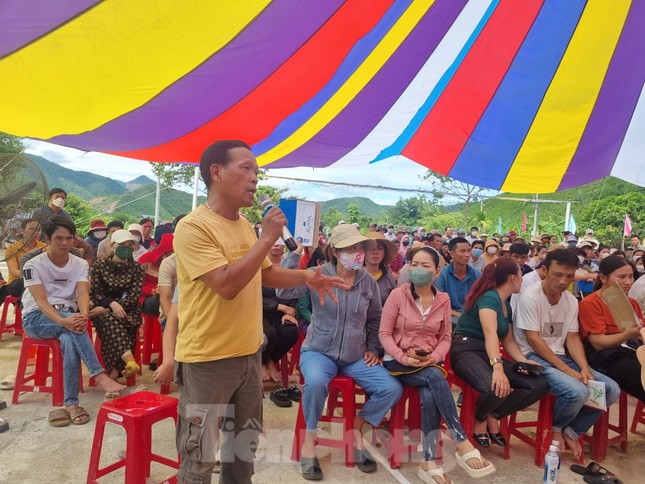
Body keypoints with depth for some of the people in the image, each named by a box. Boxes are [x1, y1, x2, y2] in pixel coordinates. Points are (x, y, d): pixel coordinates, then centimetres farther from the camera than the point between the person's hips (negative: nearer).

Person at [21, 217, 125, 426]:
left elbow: (83, 293, -15)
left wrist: (83, 316, -38)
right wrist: (63, 320, -40)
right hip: (36, 319, -2)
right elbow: (41, 301, -20)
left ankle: (71, 403, -31)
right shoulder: (33, 265, -8)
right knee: (71, 326, -35)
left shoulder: (80, 264, 1)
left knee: (70, 339, -34)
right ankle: (99, 375, -37)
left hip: (67, 316, 2)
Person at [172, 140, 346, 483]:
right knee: (199, 455, 8)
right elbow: (227, 285, -28)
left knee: (244, 442, 24)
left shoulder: (245, 225, 7)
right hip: (207, 359, -8)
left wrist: (305, 278, 2)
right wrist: (267, 238, -24)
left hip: (248, 353, 8)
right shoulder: (193, 227, -19)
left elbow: (265, 273, 18)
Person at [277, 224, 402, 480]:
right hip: (319, 351, -3)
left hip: (356, 356, 4)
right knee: (316, 382, -36)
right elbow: (283, 291, -24)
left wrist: (373, 349, 6)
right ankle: (309, 437, -8)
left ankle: (356, 428, 11)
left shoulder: (369, 282, 1)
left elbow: (375, 319, 15)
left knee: (392, 389, -14)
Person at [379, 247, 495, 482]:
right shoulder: (398, 294, -6)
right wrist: (403, 358, -19)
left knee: (429, 396, -30)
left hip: (429, 363, 3)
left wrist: (434, 357, -12)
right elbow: (384, 333, -5)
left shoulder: (443, 300, 4)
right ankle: (463, 444, -24)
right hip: (398, 362, -3)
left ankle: (429, 462, -19)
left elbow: (446, 337, 8)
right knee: (436, 378, -32)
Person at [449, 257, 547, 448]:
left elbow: (508, 341, 18)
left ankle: (493, 417, 4)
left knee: (538, 385, -11)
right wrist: (497, 367, -42)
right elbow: (490, 333, -28)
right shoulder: (489, 296, -13)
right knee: (496, 388, -37)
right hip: (466, 350, -9)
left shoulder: (507, 305, 17)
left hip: (489, 354, 9)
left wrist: (524, 362, -1)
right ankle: (480, 419, -2)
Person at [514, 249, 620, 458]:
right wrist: (567, 370, -19)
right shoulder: (530, 297, -15)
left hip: (560, 357, 8)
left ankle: (571, 432, 10)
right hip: (534, 358, -7)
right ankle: (555, 428, 4)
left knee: (611, 388, -6)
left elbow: (572, 338, 8)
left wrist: (585, 368, -10)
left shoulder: (571, 301, 7)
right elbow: (534, 340, -17)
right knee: (577, 392, -30)